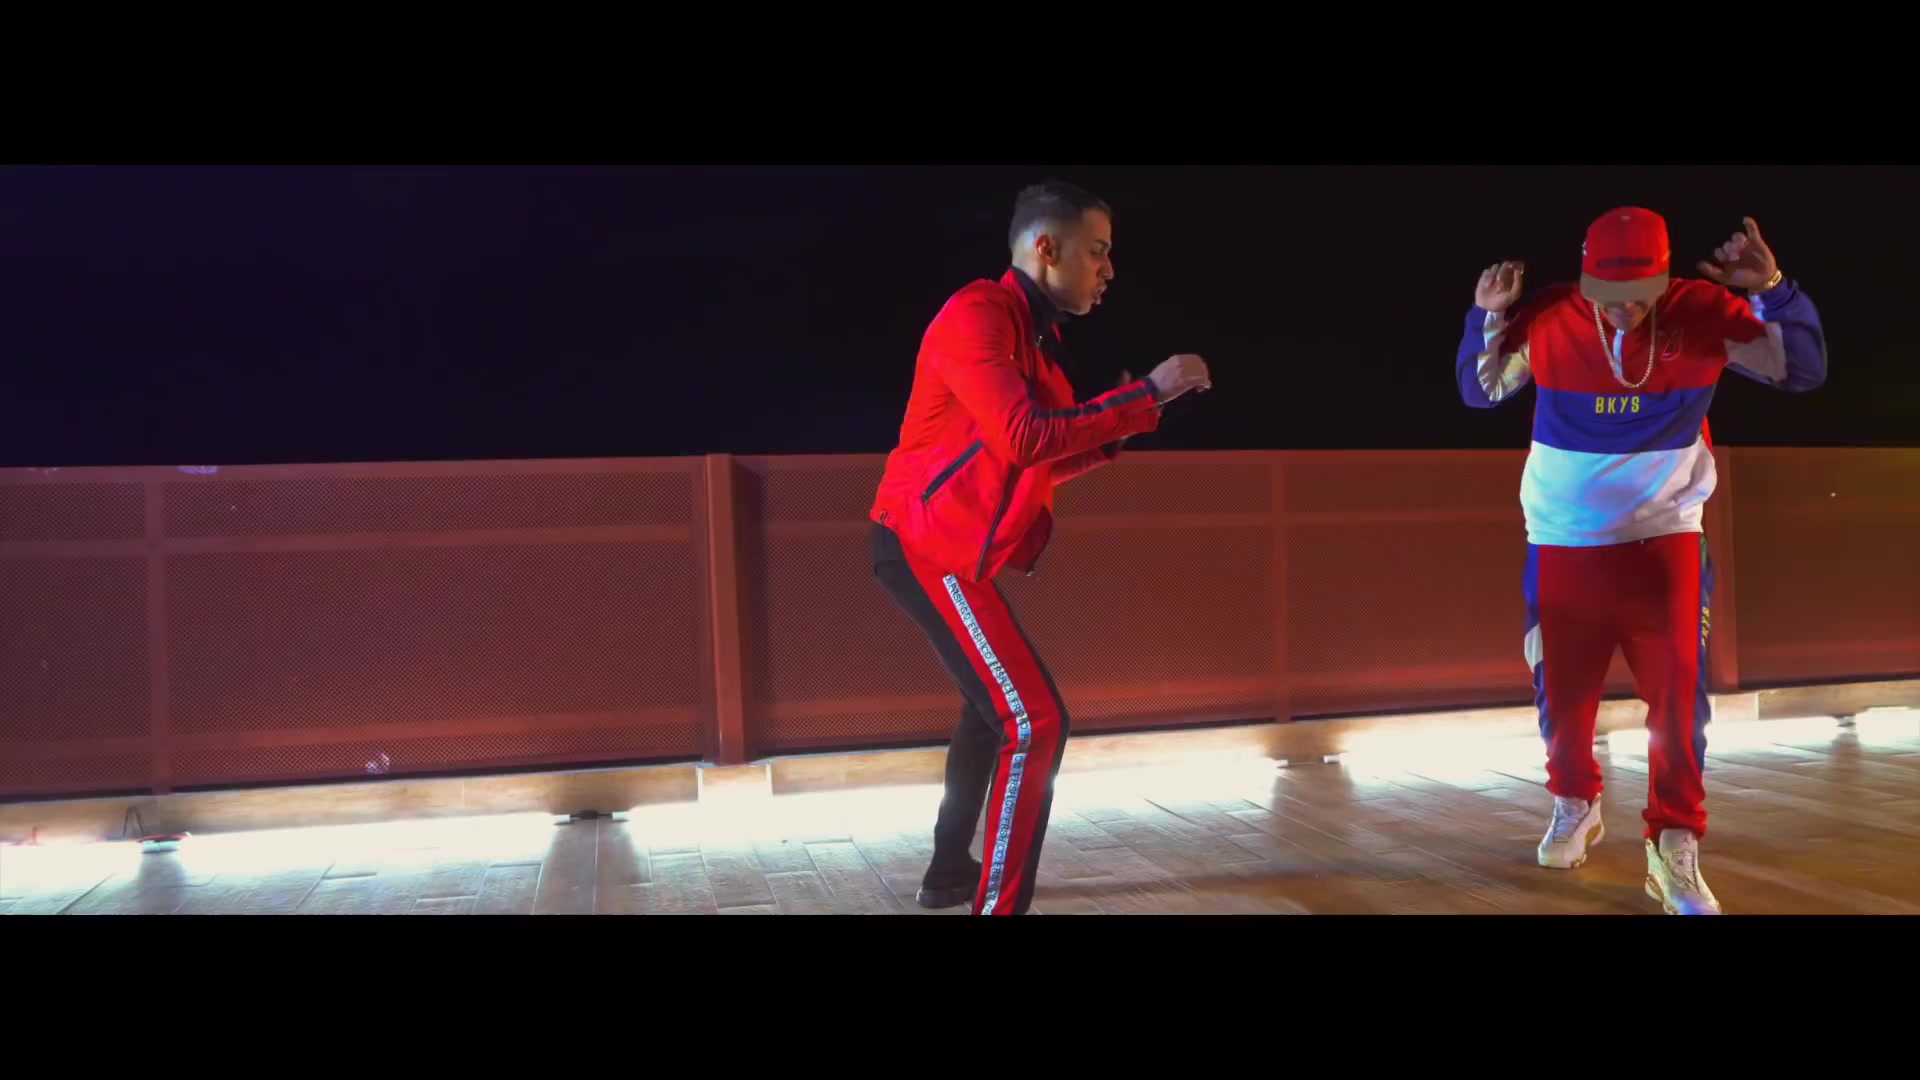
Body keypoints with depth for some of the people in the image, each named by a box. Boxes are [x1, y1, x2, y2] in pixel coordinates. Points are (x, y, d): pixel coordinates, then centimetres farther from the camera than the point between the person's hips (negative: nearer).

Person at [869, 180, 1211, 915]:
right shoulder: (977, 315, -15)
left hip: (944, 549, 11)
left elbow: (1044, 467, 16)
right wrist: (1143, 396, -23)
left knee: (994, 708, 24)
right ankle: (999, 904, -9)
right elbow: (1023, 440, -29)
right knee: (1034, 722, -14)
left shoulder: (1034, 334, 16)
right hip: (931, 548, -11)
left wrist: (1120, 422, 3)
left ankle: (949, 872, 38)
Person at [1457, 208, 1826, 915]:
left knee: (1678, 689, -7)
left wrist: (1772, 293, -18)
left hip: (1664, 537, 0)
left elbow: (1803, 371, -4)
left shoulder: (1705, 313, -9)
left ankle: (1674, 849, 6)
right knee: (1562, 686, 11)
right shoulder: (1546, 320, -10)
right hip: (1563, 541, 1)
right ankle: (1574, 804, 37)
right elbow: (1480, 391, 1)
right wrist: (1488, 317, -13)